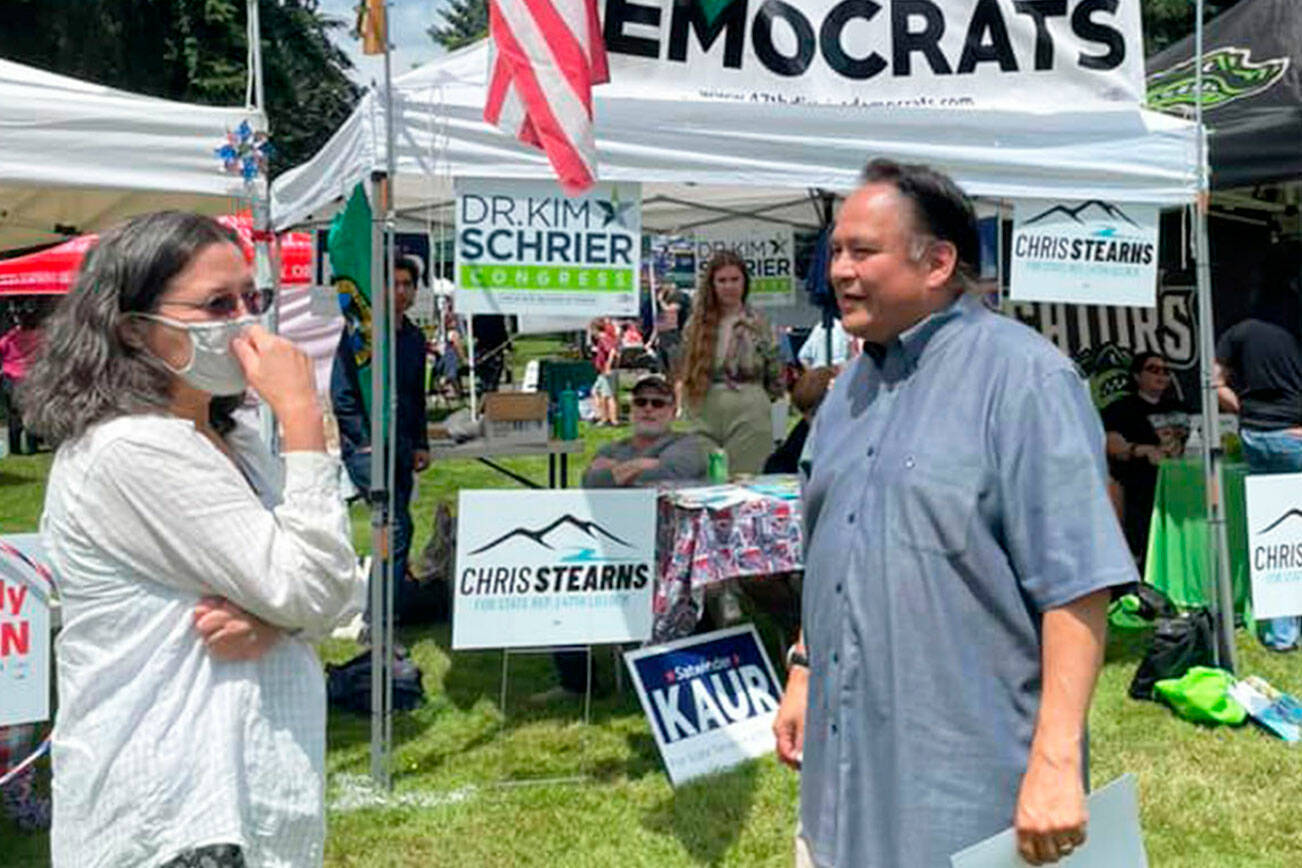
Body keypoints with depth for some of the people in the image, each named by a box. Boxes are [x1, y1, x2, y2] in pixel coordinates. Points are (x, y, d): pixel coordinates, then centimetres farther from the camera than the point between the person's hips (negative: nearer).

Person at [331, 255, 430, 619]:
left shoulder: (414, 337, 14)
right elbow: (341, 395, -8)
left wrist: (421, 444, 14)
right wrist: (368, 441, -13)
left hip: (401, 449, 7)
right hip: (365, 446, -7)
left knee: (395, 529, 9)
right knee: (397, 527, -17)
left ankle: (394, 611, 21)